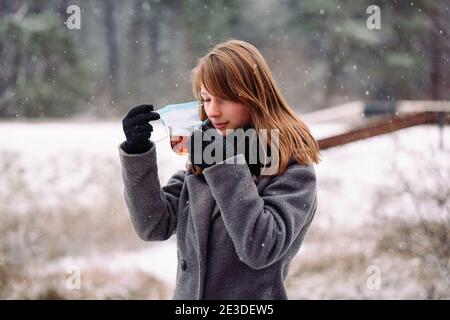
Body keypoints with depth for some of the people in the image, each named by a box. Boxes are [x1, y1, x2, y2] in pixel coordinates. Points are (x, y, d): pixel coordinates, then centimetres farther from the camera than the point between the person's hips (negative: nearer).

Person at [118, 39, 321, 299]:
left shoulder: (293, 169, -13)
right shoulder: (206, 149, 1)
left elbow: (260, 250, -25)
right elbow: (154, 225, -3)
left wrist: (227, 164, -24)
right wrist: (138, 153, -13)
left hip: (252, 296, -4)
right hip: (187, 293, 4)